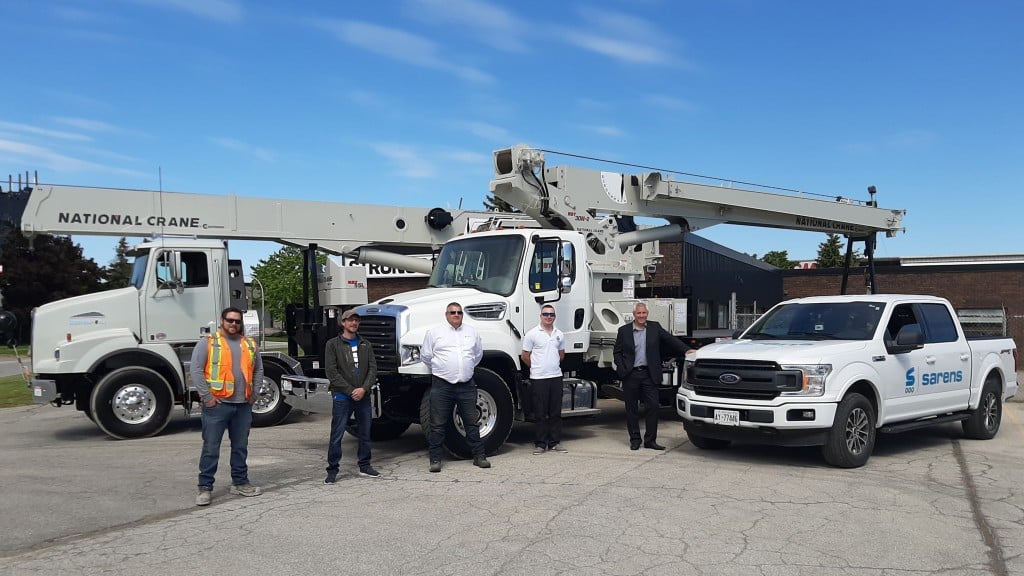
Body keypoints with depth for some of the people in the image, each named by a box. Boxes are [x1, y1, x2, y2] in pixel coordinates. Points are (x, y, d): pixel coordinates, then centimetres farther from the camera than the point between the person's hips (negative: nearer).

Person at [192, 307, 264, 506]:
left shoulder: (250, 345, 12)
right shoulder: (207, 342, -3)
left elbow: (258, 370, 18)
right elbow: (196, 370, -9)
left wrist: (254, 393, 8)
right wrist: (206, 396, -13)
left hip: (243, 406, 5)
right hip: (217, 404, -5)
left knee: (241, 447, 13)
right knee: (211, 448, -1)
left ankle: (240, 483, 24)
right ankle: (205, 487, 6)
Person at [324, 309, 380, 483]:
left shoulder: (365, 345, 12)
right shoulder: (333, 344, 1)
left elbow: (373, 369, 5)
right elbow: (331, 371, -7)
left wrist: (364, 388, -11)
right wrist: (350, 390, -12)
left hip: (363, 396, 4)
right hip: (342, 397, -4)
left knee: (365, 434, 11)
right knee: (337, 435, -3)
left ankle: (364, 466, 23)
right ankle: (332, 470, 5)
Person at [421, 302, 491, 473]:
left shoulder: (472, 332, 12)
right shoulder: (434, 332, 2)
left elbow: (478, 354, 24)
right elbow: (425, 356, 8)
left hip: (466, 385, 3)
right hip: (442, 386, -2)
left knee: (472, 422, 7)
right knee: (438, 425, 0)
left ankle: (479, 456, 15)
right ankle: (435, 459, 8)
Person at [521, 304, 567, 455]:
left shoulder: (559, 334, 9)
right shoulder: (532, 334, -5)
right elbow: (525, 356, 0)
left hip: (556, 376, 5)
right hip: (538, 379, -4)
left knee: (556, 412, 8)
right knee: (540, 413, 0)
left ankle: (555, 442, 16)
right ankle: (540, 444, 7)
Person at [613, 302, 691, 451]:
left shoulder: (655, 328, 7)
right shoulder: (624, 330, 4)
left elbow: (671, 340, 8)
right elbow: (617, 352, 5)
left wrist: (687, 350, -3)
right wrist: (622, 370, -6)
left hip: (649, 374, 1)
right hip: (630, 375, -1)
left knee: (653, 406, -3)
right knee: (631, 409, 5)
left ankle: (650, 440, 7)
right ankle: (634, 440, 16)